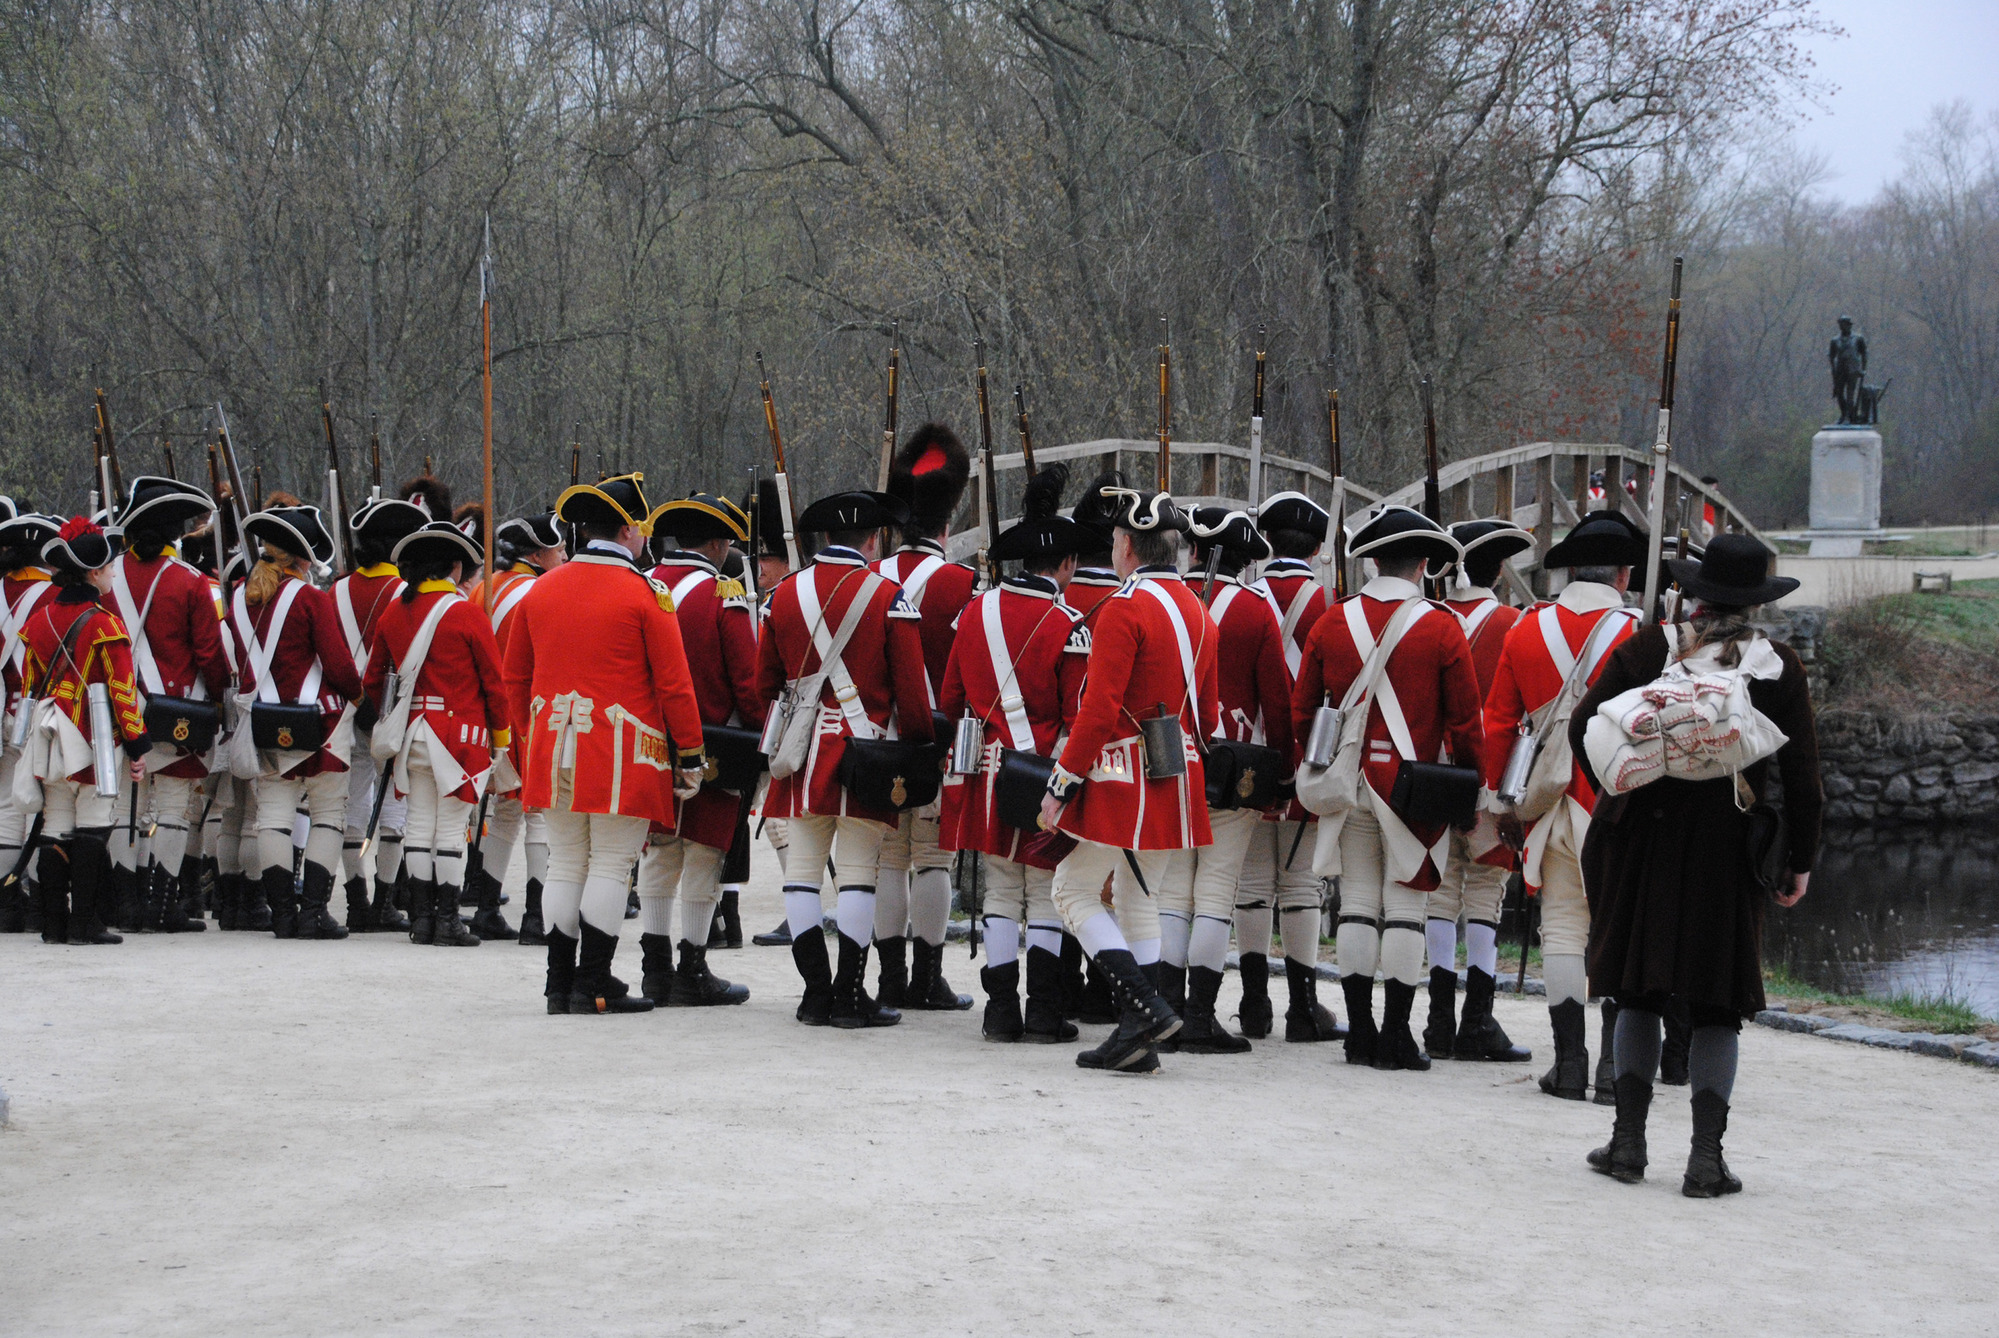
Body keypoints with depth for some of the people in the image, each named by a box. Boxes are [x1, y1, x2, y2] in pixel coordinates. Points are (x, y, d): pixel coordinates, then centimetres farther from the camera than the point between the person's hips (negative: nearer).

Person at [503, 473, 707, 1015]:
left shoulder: (540, 589, 9)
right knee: (610, 867, -1)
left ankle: (560, 982, 13)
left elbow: (515, 678, 16)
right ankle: (594, 986, -1)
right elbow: (674, 684, -8)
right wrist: (691, 756, -2)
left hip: (554, 749, 5)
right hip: (624, 756, -5)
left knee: (564, 865, 10)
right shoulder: (645, 594, -7)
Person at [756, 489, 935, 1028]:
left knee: (802, 867, 7)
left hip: (803, 751, 3)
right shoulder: (889, 597, -5)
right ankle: (851, 995, -1)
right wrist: (918, 749, 7)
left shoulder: (785, 594, 7)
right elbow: (912, 689, -5)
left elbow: (765, 682, 14)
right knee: (857, 872, -1)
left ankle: (816, 990, 6)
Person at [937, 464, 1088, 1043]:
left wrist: (956, 762, 22)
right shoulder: (1068, 625, -11)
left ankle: (1001, 1010, 10)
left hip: (988, 773, 4)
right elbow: (1080, 716, -10)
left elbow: (950, 699, 11)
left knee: (1001, 891, 11)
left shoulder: (976, 610, 4)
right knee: (1047, 895, 3)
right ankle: (1043, 1014, 3)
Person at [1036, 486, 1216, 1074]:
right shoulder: (1197, 612, 12)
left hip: (1122, 778, -8)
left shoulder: (1124, 609, -14)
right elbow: (1208, 711, 16)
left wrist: (1061, 783, -15)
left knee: (1075, 892, 2)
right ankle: (1137, 1041, 13)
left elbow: (1099, 708, -20)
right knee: (1138, 899, 13)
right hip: (1174, 783, 8)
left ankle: (1148, 1007, -11)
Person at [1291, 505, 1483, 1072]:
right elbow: (1465, 722, -5)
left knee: (1357, 904, 8)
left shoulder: (1332, 622, 2)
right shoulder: (1441, 627, -7)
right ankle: (1396, 1036, 1)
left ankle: (1359, 1031, 10)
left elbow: (1300, 712, 6)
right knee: (1404, 908, 1)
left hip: (1348, 785, 3)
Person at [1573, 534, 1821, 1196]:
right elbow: (1802, 777, -2)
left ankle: (1628, 1141, 12)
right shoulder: (1780, 668, -3)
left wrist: (1620, 789, 13)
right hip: (1727, 851, -1)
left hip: (1644, 838, 1)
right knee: (1718, 1004, 5)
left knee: (1639, 993, 12)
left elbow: (1585, 728, -3)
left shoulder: (1649, 648, -1)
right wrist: (1799, 862, 6)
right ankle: (1706, 1157, -2)